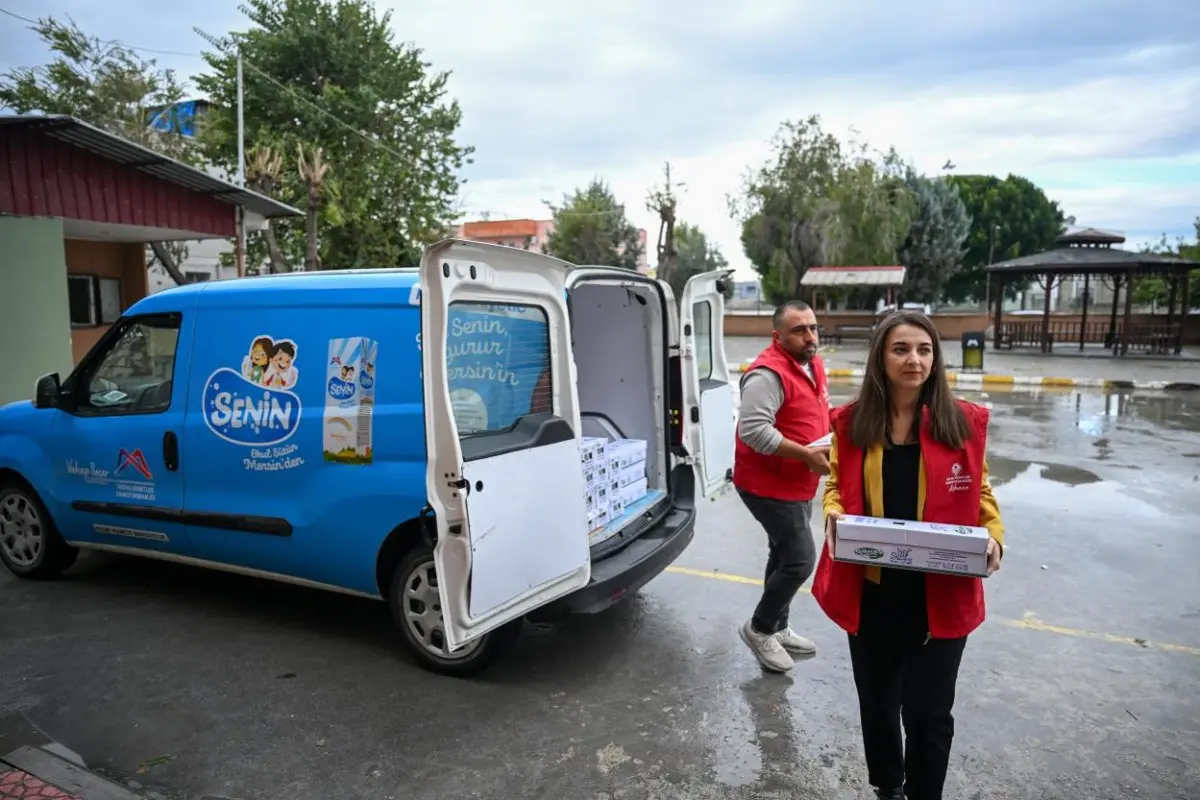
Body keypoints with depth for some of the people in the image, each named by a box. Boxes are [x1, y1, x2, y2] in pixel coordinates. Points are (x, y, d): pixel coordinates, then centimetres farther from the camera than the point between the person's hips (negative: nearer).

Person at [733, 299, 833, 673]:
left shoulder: (813, 365, 8)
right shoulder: (769, 373, -23)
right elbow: (753, 430, -31)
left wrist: (830, 440, 2)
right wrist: (806, 455, -27)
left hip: (797, 484, 10)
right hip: (770, 485, -10)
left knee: (785, 556, 19)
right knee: (800, 560, -5)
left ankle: (777, 628, 35)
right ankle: (759, 628, 15)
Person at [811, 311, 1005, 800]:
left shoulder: (964, 422, -4)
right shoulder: (851, 423, -2)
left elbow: (980, 493, 6)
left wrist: (994, 536, -13)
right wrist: (833, 514, -14)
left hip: (940, 594, -1)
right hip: (870, 591, 2)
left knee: (928, 712, 6)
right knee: (877, 702, 19)